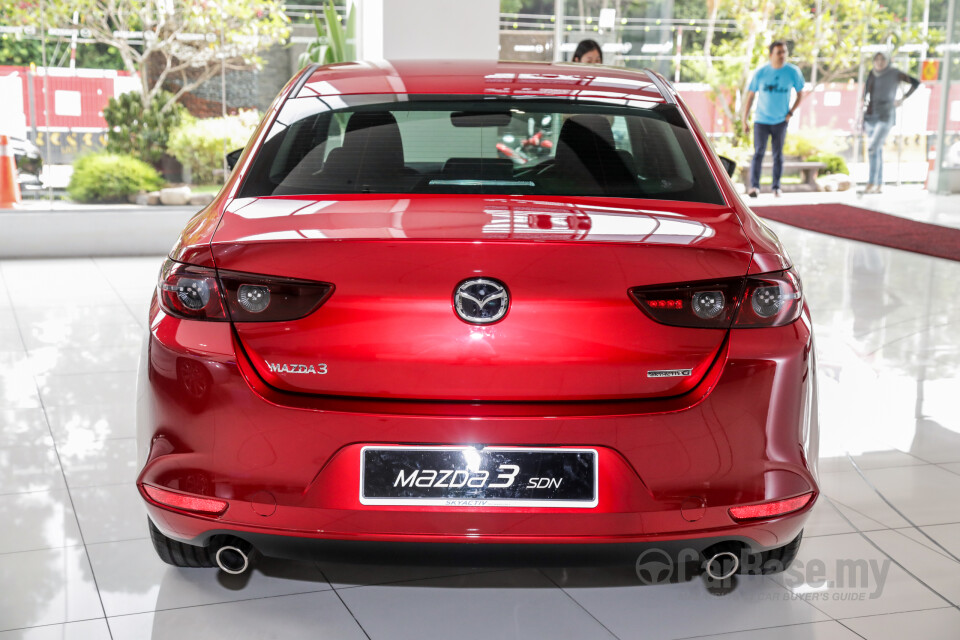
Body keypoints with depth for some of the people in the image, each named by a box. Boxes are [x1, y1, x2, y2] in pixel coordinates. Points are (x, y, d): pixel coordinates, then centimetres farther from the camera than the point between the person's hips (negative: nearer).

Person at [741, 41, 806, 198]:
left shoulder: (793, 72, -5)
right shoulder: (760, 73, -7)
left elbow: (800, 94, 7)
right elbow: (750, 96, 0)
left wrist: (790, 113, -3)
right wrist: (744, 119, -1)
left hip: (781, 121, 1)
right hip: (761, 120, -1)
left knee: (778, 154, 7)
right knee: (758, 152, -9)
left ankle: (776, 187, 17)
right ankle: (754, 186, -11)